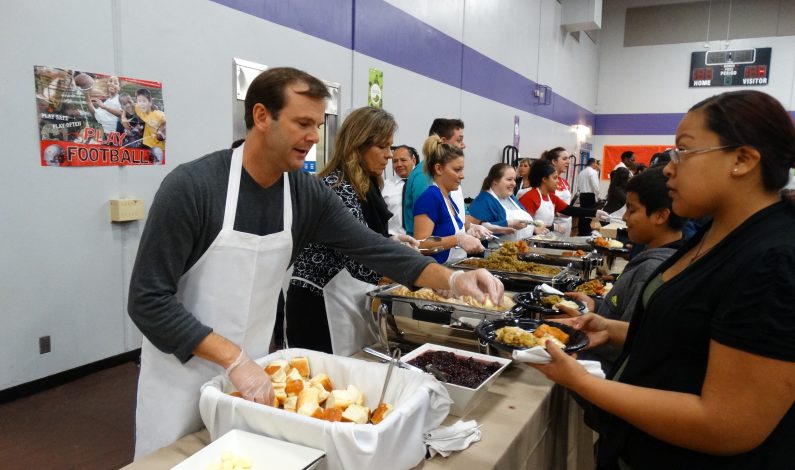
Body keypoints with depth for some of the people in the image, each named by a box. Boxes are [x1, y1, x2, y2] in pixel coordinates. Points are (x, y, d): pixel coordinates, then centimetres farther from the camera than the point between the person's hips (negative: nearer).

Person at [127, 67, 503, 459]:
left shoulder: (309, 194, -8)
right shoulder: (191, 187, -23)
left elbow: (372, 247, -8)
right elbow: (149, 300, -22)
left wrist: (452, 279, -21)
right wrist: (233, 357, -28)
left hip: (251, 371, 5)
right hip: (183, 376, -4)